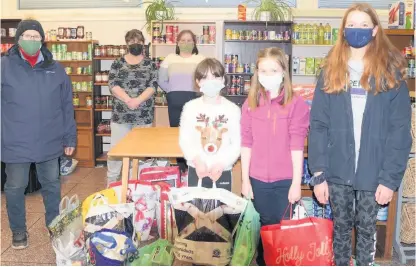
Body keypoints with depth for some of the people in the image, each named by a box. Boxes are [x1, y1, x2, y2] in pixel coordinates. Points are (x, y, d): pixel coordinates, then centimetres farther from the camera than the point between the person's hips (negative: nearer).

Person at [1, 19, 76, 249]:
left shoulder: (55, 69, 3)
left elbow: (67, 107, 6)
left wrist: (70, 138, 5)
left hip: (50, 142, 2)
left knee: (52, 186, 15)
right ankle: (19, 231, 32)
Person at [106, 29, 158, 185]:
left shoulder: (150, 64, 6)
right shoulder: (118, 63, 7)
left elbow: (153, 85, -5)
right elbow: (112, 84, -4)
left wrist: (138, 100, -20)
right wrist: (128, 99, -19)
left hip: (144, 113, 0)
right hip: (121, 113, 0)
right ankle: (111, 181, 16)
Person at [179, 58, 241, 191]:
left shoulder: (232, 109, -3)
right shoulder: (190, 107, -2)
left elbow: (236, 143, -3)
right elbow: (184, 140, -3)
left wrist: (222, 164, -15)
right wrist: (197, 160, -16)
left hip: (223, 172, 0)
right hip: (196, 171, 1)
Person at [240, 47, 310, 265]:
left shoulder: (296, 104, -7)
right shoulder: (250, 104, 3)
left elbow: (297, 146, -9)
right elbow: (246, 143, 2)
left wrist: (296, 182, -9)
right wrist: (245, 179, 2)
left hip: (285, 180, -2)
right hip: (258, 179, 3)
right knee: (265, 226, 15)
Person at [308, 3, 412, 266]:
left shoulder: (391, 72, -1)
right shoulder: (331, 71, 3)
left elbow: (400, 130, -5)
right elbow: (318, 125, -2)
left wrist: (390, 177, -12)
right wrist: (319, 173, -8)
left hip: (373, 172, -1)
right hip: (337, 170, 2)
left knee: (366, 228, 11)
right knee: (341, 227, 14)